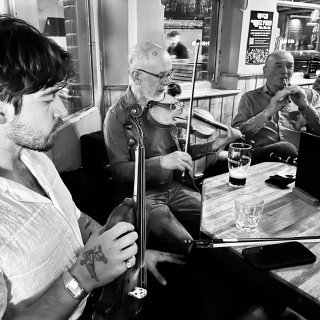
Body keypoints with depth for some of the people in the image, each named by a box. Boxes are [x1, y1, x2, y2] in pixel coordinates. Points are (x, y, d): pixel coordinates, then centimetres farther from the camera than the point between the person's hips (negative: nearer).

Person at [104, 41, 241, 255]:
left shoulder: (170, 104, 5)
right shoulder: (117, 116, -11)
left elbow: (181, 151, 11)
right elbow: (119, 171, -16)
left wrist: (212, 146, -5)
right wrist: (161, 163, -28)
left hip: (176, 186, 6)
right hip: (141, 195, -5)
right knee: (187, 248, -22)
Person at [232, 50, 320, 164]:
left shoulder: (309, 95, 18)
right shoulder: (250, 97, 12)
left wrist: (305, 106, -3)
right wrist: (268, 112, -12)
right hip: (260, 156, -3)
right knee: (285, 147, -34)